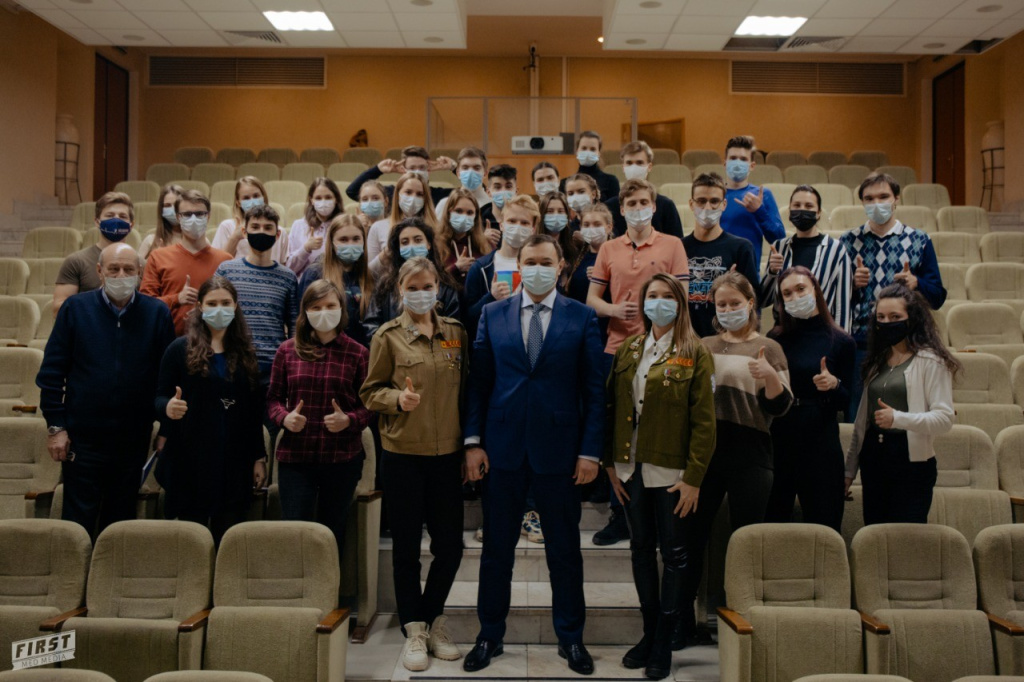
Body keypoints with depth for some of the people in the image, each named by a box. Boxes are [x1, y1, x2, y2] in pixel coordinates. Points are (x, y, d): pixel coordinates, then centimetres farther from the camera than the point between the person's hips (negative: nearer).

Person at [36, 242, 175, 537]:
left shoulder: (157, 313, -1)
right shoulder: (75, 308, -2)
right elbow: (52, 371, -1)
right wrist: (55, 426, -4)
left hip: (134, 439, 1)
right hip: (82, 437, -1)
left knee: (120, 521, 14)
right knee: (78, 522, 6)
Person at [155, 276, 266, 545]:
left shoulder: (245, 353, 9)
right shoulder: (180, 349, -1)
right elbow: (160, 397, 0)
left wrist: (259, 457, 10)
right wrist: (168, 407, -24)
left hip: (235, 463, 3)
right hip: (191, 461, -3)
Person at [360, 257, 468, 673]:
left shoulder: (456, 333, 6)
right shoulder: (387, 337, -2)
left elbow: (466, 388, 10)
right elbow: (370, 392, 1)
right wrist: (397, 398, -19)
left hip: (447, 454, 2)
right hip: (402, 454, -2)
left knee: (450, 545, 7)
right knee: (406, 546, 8)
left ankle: (431, 617, 30)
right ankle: (414, 630, 24)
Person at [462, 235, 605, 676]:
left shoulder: (582, 318, 1)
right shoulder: (493, 315, 5)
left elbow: (593, 388, -1)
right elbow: (478, 381, 4)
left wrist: (590, 450, -6)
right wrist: (473, 441, -3)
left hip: (558, 449, -1)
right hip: (503, 446, 1)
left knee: (564, 548, 10)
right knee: (497, 547, 11)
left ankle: (570, 637, 27)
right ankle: (490, 635, 27)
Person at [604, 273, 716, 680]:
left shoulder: (695, 354, -5)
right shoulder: (627, 351, 7)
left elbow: (704, 421, -8)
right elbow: (612, 409, 8)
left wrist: (694, 478, -13)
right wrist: (611, 464, 2)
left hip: (672, 473, -4)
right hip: (632, 469, 4)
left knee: (674, 555, 6)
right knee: (641, 549, 13)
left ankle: (663, 645, 18)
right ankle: (648, 633, 27)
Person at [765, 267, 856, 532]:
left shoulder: (841, 342, 2)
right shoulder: (775, 339, 4)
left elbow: (845, 403, 3)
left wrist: (833, 385, -16)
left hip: (821, 442, -1)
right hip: (778, 440, 1)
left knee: (824, 525, 2)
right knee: (771, 524, 5)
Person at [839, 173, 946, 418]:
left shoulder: (919, 241, 8)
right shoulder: (848, 241, 8)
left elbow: (938, 297, 6)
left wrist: (916, 283, -12)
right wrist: (852, 283, -12)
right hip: (859, 343, 0)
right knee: (856, 418, 3)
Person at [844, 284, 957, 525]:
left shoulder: (930, 361, -4)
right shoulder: (877, 361, 15)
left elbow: (945, 418, -13)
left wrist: (898, 418, -27)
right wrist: (849, 469, 16)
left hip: (911, 462, -6)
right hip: (873, 461, 6)